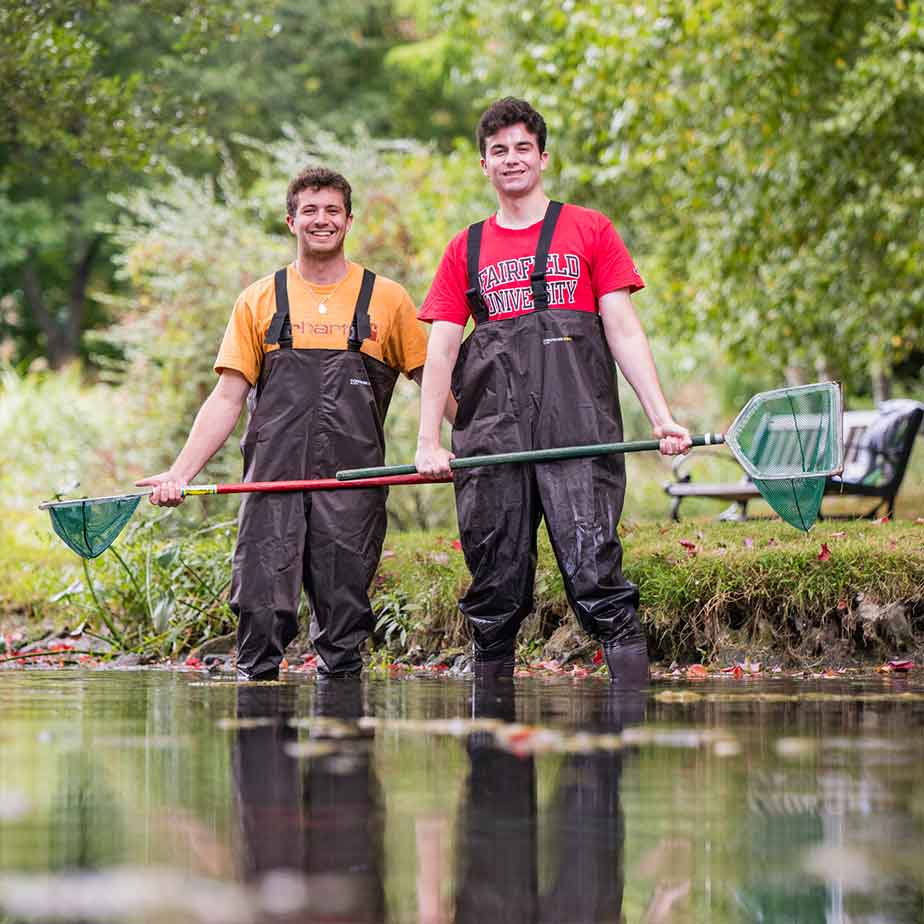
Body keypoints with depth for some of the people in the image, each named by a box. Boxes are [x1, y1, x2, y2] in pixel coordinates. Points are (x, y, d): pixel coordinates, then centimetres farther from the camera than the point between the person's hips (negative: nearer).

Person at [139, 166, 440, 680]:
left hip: (353, 483, 0)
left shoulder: (387, 300, 9)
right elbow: (228, 399, 10)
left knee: (344, 614, -1)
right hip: (273, 479, 1)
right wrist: (180, 474, 0)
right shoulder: (260, 301, 12)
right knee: (262, 609, -7)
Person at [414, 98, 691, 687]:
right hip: (490, 434, 3)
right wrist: (429, 442, 1)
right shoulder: (466, 250, 18)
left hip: (578, 427, -3)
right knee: (495, 590, 3)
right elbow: (441, 350, 13)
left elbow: (624, 330, 6)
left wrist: (661, 417, -6)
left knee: (595, 570, -14)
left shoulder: (589, 230, 12)